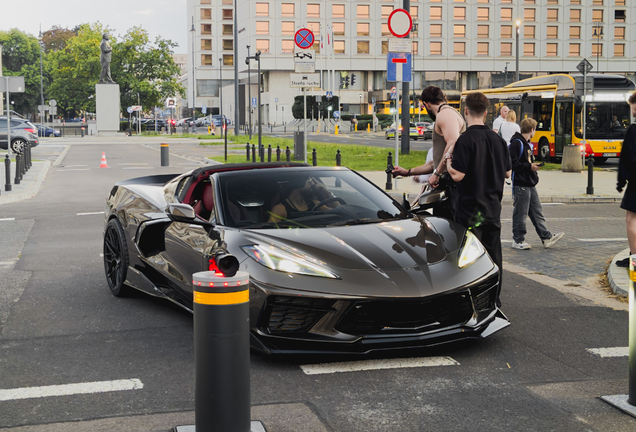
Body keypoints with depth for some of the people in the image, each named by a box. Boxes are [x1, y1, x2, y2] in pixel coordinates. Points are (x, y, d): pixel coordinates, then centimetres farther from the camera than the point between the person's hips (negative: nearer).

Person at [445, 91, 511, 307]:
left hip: (471, 209, -6)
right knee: (493, 254, 13)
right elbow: (507, 173, 11)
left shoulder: (465, 140, -15)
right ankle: (494, 299, 21)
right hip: (493, 207, 6)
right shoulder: (497, 139, 5)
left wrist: (448, 161, -1)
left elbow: (457, 175, -19)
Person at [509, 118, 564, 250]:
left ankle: (546, 237, 16)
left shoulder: (526, 143, 17)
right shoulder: (516, 143, -14)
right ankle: (518, 240, 7)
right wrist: (529, 166, -19)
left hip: (530, 185, 10)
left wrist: (533, 167, 11)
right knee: (520, 214, -2)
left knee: (537, 212, 12)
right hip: (520, 184, -10)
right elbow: (512, 163, -21)